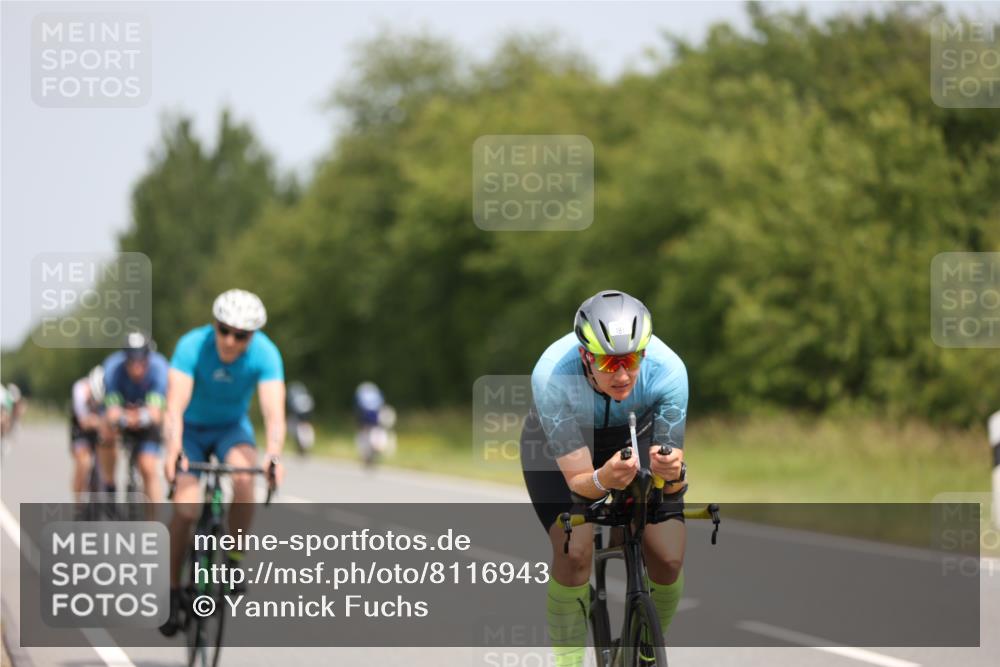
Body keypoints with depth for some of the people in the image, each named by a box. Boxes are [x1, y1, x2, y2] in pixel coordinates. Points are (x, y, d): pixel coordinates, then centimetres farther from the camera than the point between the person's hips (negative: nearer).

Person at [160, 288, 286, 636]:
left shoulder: (265, 354, -25)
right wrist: (173, 450, -55)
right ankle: (173, 591, 0)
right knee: (186, 508, -18)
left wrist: (274, 454, -54)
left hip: (232, 427, 1)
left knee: (244, 477, -32)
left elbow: (274, 411, -35)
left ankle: (235, 559, -13)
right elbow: (175, 406, -38)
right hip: (192, 428, -1)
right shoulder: (192, 346, -29)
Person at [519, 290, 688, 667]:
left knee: (668, 559, -14)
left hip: (636, 437, 2)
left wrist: (671, 472, -54)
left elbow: (672, 476, -30)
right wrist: (603, 480, -59)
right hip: (559, 442, -2)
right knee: (574, 552, -26)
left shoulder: (668, 370, -35)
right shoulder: (552, 376, -39)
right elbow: (577, 479, -37)